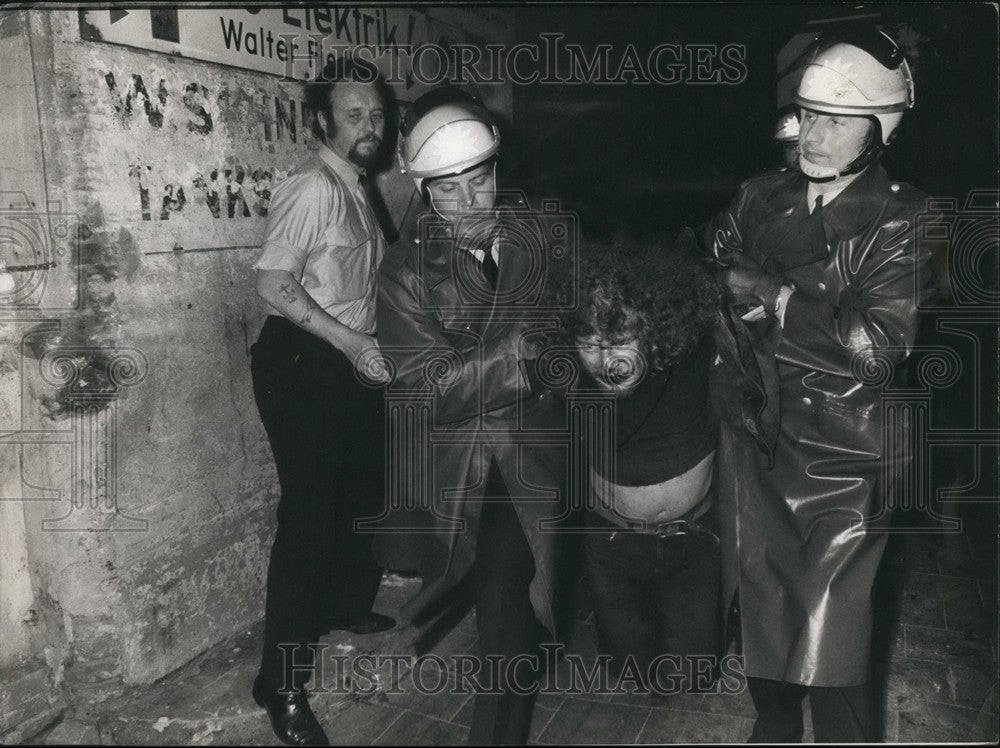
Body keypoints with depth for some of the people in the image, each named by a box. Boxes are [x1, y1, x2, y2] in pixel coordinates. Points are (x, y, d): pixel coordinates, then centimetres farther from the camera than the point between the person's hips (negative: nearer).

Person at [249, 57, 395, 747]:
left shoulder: (359, 190, 14)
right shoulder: (312, 188, -13)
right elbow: (274, 283, -21)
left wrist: (372, 343, 11)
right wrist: (352, 343, -22)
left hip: (354, 361, 9)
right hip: (304, 362, -9)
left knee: (362, 491, 19)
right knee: (309, 514, -8)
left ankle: (348, 604, 44)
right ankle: (283, 684, 4)